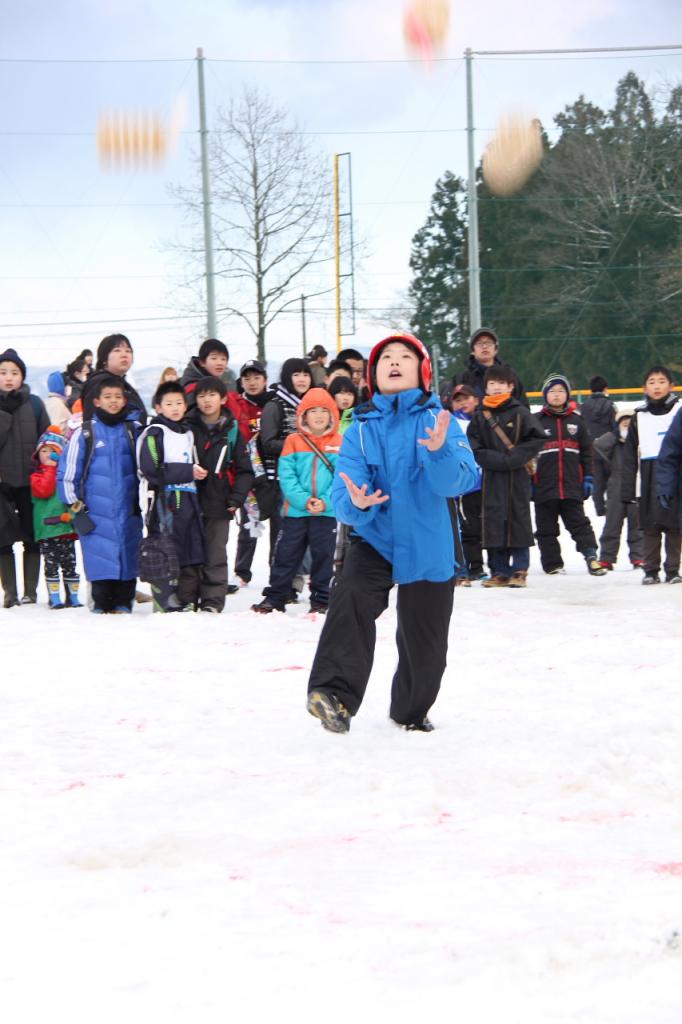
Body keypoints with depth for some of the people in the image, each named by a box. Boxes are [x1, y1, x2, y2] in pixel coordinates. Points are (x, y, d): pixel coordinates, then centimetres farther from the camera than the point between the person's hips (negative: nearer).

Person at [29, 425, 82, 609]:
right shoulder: (37, 475, 0)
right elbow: (44, 490, -18)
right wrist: (50, 468, -13)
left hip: (67, 528, 4)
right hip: (47, 529, -4)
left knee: (70, 564, 9)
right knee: (51, 564, -2)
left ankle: (73, 596, 15)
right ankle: (54, 597, 2)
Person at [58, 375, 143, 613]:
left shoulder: (135, 429, 6)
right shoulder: (84, 433, -1)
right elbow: (67, 471, 4)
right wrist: (73, 503, 2)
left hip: (129, 510, 2)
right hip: (97, 510, -2)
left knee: (128, 555, 3)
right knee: (100, 557, -4)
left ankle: (123, 602, 12)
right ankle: (101, 604, 4)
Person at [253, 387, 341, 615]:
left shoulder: (338, 443, 2)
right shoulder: (294, 441, 1)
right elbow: (286, 476, -5)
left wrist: (326, 501, -17)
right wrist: (304, 500, -16)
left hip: (327, 512, 0)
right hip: (295, 511, 0)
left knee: (323, 557, 8)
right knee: (286, 555, 5)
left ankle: (321, 600, 17)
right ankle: (275, 598, 12)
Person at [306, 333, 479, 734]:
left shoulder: (439, 420, -6)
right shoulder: (361, 426, -2)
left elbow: (461, 481, -18)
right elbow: (345, 485, -9)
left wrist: (439, 452, -38)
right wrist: (355, 503, -32)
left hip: (428, 546, 0)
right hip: (376, 538, 0)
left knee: (424, 642, 12)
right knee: (352, 599, -30)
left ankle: (412, 710, 37)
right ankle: (336, 694, -32)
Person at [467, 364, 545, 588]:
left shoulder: (520, 413, 1)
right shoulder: (479, 416, 6)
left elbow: (536, 440, -4)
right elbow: (475, 448, 0)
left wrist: (513, 458, -15)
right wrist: (500, 460, -13)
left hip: (517, 477, -2)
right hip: (492, 477, 2)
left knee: (519, 521, -1)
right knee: (494, 524, 1)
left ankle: (519, 571, 5)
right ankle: (499, 572, 7)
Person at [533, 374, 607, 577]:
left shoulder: (576, 421, 10)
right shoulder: (536, 421, 3)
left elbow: (587, 452, 13)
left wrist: (588, 477, 6)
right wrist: (527, 481, -1)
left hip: (572, 485, 0)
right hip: (544, 486, 0)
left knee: (578, 522, -2)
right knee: (546, 527, 4)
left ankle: (591, 556, -5)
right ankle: (552, 563, 10)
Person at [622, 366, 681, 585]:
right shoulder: (639, 417, 8)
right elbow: (630, 455, 8)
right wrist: (628, 490, 3)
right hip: (649, 480, 2)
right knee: (650, 527, 3)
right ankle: (651, 570, 9)